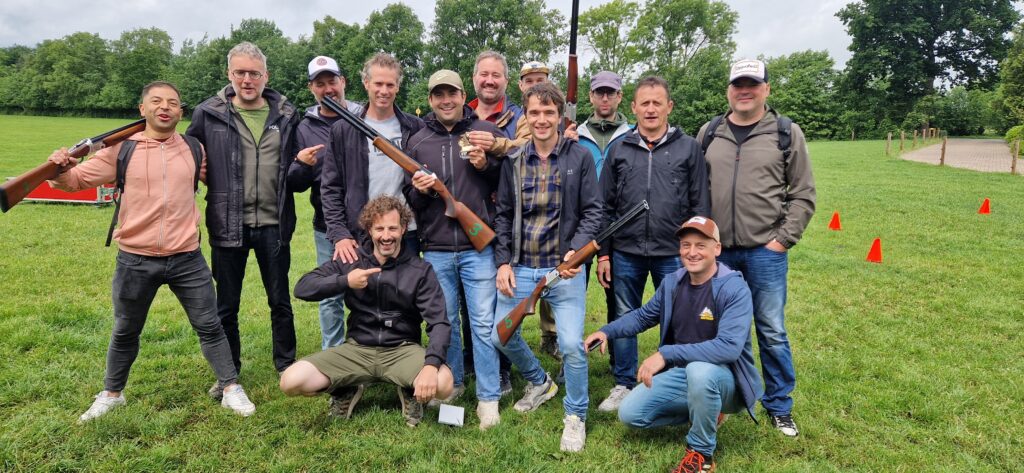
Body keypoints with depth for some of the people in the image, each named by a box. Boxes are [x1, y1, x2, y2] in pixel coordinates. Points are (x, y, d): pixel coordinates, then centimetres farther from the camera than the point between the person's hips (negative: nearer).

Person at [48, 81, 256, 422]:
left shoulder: (195, 151, 3)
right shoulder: (121, 149, -3)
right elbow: (77, 180, 1)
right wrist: (61, 170, -23)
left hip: (187, 259, 1)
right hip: (135, 261, 0)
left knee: (210, 326, 7)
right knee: (125, 332, 18)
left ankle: (231, 390, 20)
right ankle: (111, 394, 38)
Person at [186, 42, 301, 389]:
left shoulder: (286, 115, 3)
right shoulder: (208, 113, -1)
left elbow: (296, 163, 12)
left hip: (273, 224, 1)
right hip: (228, 224, -1)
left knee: (280, 301, 12)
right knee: (226, 305, 12)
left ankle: (287, 367, 29)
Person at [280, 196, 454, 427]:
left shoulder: (420, 270, -5)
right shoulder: (351, 261, 2)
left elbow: (439, 323, -13)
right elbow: (302, 288, -1)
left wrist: (431, 365, -32)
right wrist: (344, 281, -17)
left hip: (402, 350, -2)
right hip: (357, 349, 2)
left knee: (442, 384, -32)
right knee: (290, 381, -19)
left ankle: (411, 392, 5)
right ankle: (348, 391, 11)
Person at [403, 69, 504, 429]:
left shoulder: (487, 132, 3)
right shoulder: (417, 142, 9)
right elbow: (409, 199, 13)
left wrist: (486, 167, -12)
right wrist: (419, 191, -9)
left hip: (479, 247, -2)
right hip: (435, 249, 3)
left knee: (483, 324, 0)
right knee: (444, 321, 13)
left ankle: (488, 398, 11)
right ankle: (452, 383, 31)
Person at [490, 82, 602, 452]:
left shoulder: (580, 157, -3)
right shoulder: (513, 161, 5)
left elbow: (592, 211, -3)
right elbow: (503, 215, 8)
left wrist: (577, 250, -19)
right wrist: (503, 262, 0)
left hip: (564, 269, -3)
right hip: (520, 268, 4)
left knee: (571, 345, -10)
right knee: (501, 335, 8)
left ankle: (575, 416, 15)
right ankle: (539, 382, 37)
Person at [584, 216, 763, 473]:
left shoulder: (734, 288, -22)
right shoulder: (671, 283, -1)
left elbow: (729, 347, -35)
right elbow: (643, 316, 16)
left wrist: (665, 354, -39)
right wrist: (606, 331, 0)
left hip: (724, 377, -6)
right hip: (682, 372, 6)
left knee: (699, 371, -40)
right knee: (630, 413, -5)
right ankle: (704, 413, 15)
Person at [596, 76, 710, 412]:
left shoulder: (689, 148, 2)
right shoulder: (619, 150, 6)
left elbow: (700, 206, 2)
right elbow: (606, 206, 7)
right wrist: (603, 253, 4)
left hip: (673, 255, -1)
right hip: (626, 254, 2)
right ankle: (624, 384, 27)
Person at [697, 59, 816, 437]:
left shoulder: (787, 134, 1)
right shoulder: (709, 133, 8)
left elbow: (802, 195, 1)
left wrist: (784, 239, -7)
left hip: (765, 252, -2)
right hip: (716, 251, 3)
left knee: (772, 331, 4)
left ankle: (779, 406, 21)